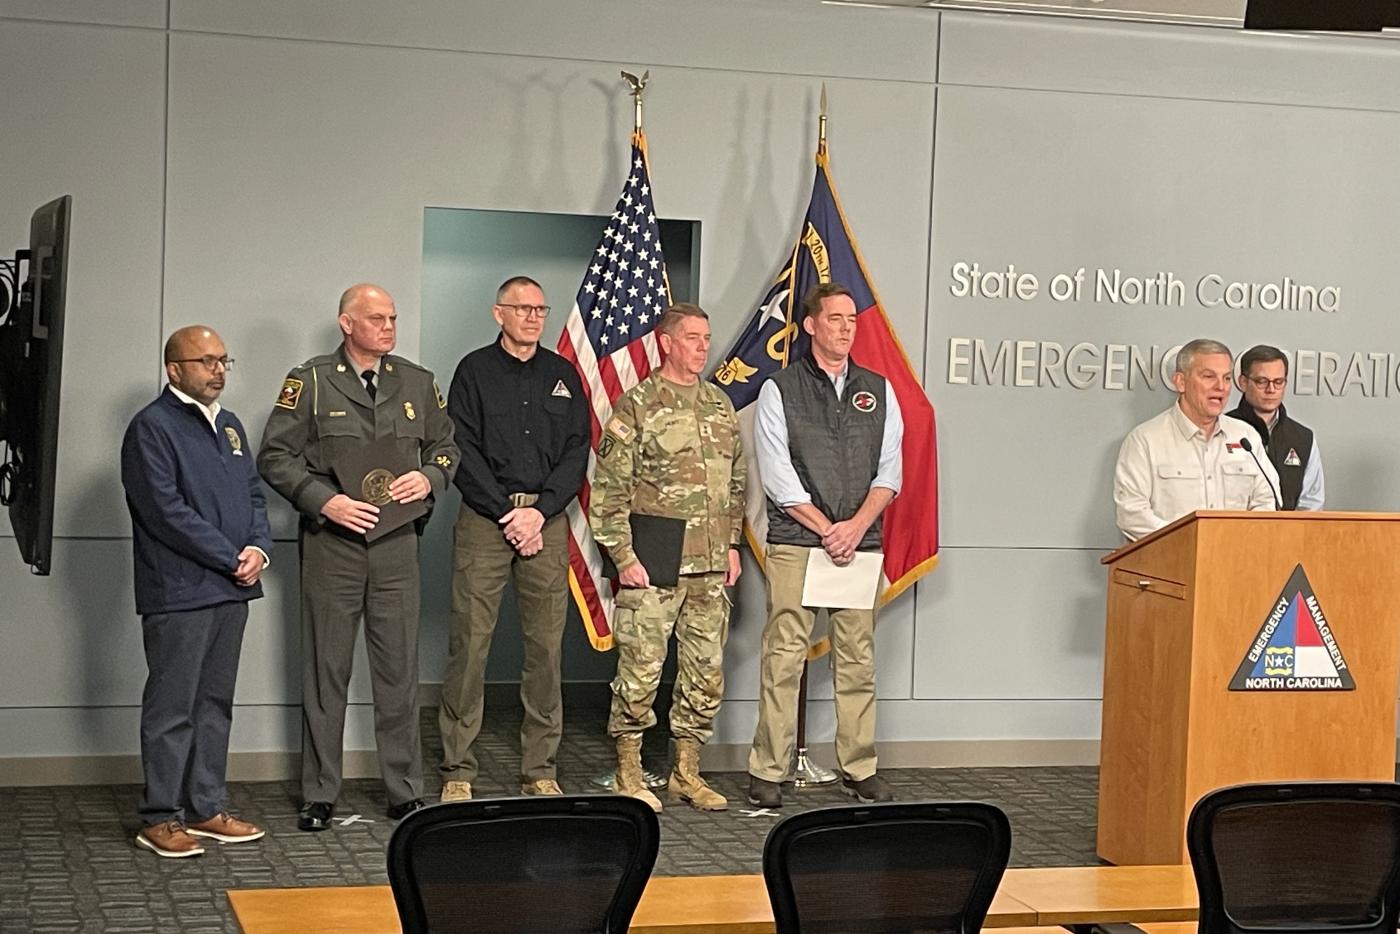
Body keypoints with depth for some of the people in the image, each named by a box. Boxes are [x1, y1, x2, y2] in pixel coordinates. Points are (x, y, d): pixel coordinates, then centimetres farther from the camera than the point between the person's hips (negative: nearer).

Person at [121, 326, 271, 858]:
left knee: (215, 703, 13)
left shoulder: (229, 426, 17)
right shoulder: (152, 427, -8)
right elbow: (168, 512, -16)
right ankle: (161, 818, 4)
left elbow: (254, 495, 17)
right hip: (179, 590, -8)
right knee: (172, 707, -3)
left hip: (231, 590, 8)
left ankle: (207, 808, 20)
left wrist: (258, 548, -3)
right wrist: (232, 558, -15)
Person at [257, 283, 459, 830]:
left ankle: (405, 792, 15)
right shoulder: (310, 382, 1)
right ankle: (319, 796, 13)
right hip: (331, 542, -2)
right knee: (326, 673, 4)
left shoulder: (417, 383, 11)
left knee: (399, 672, 5)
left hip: (397, 543, 3)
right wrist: (325, 502, -13)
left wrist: (428, 478, -3)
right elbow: (275, 457, -2)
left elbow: (446, 446, 19)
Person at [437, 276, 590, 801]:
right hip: (484, 519, -3)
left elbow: (577, 452, 8)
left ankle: (540, 771, 9)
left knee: (545, 648, 2)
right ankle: (457, 772, 1)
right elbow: (464, 453, -2)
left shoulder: (563, 375, 14)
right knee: (469, 645, -5)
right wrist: (507, 513, -10)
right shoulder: (474, 371, 6)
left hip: (547, 522, 3)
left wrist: (540, 512, -6)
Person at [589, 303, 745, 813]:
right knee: (641, 669, -2)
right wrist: (623, 556, -12)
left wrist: (732, 544, 13)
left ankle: (687, 772, 20)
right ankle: (629, 774, 10)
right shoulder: (637, 406, -6)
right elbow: (609, 489, -8)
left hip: (711, 567, 6)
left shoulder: (721, 406, 13)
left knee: (706, 671, 9)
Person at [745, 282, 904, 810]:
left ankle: (860, 769, 11)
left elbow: (890, 469, 8)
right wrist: (826, 529, -9)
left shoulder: (878, 391, 13)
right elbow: (778, 476, -4)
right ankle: (768, 772, 1)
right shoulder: (780, 389, 3)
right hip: (794, 543, -3)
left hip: (860, 543, 3)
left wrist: (857, 526, -7)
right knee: (783, 657, -4)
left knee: (857, 659, 4)